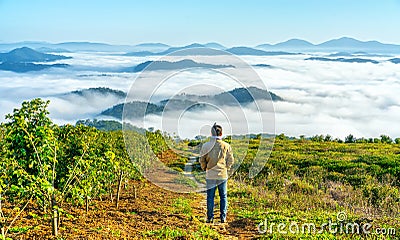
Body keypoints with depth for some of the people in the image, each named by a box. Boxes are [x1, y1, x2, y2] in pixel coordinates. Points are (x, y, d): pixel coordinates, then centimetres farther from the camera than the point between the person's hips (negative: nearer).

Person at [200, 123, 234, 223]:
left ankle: (210, 217, 9)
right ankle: (223, 217, 11)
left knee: (210, 197, 8)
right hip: (223, 175, 0)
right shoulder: (226, 146, -6)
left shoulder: (206, 146, -6)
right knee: (223, 196, 10)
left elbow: (202, 160, 2)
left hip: (210, 175, 0)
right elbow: (230, 160, 0)